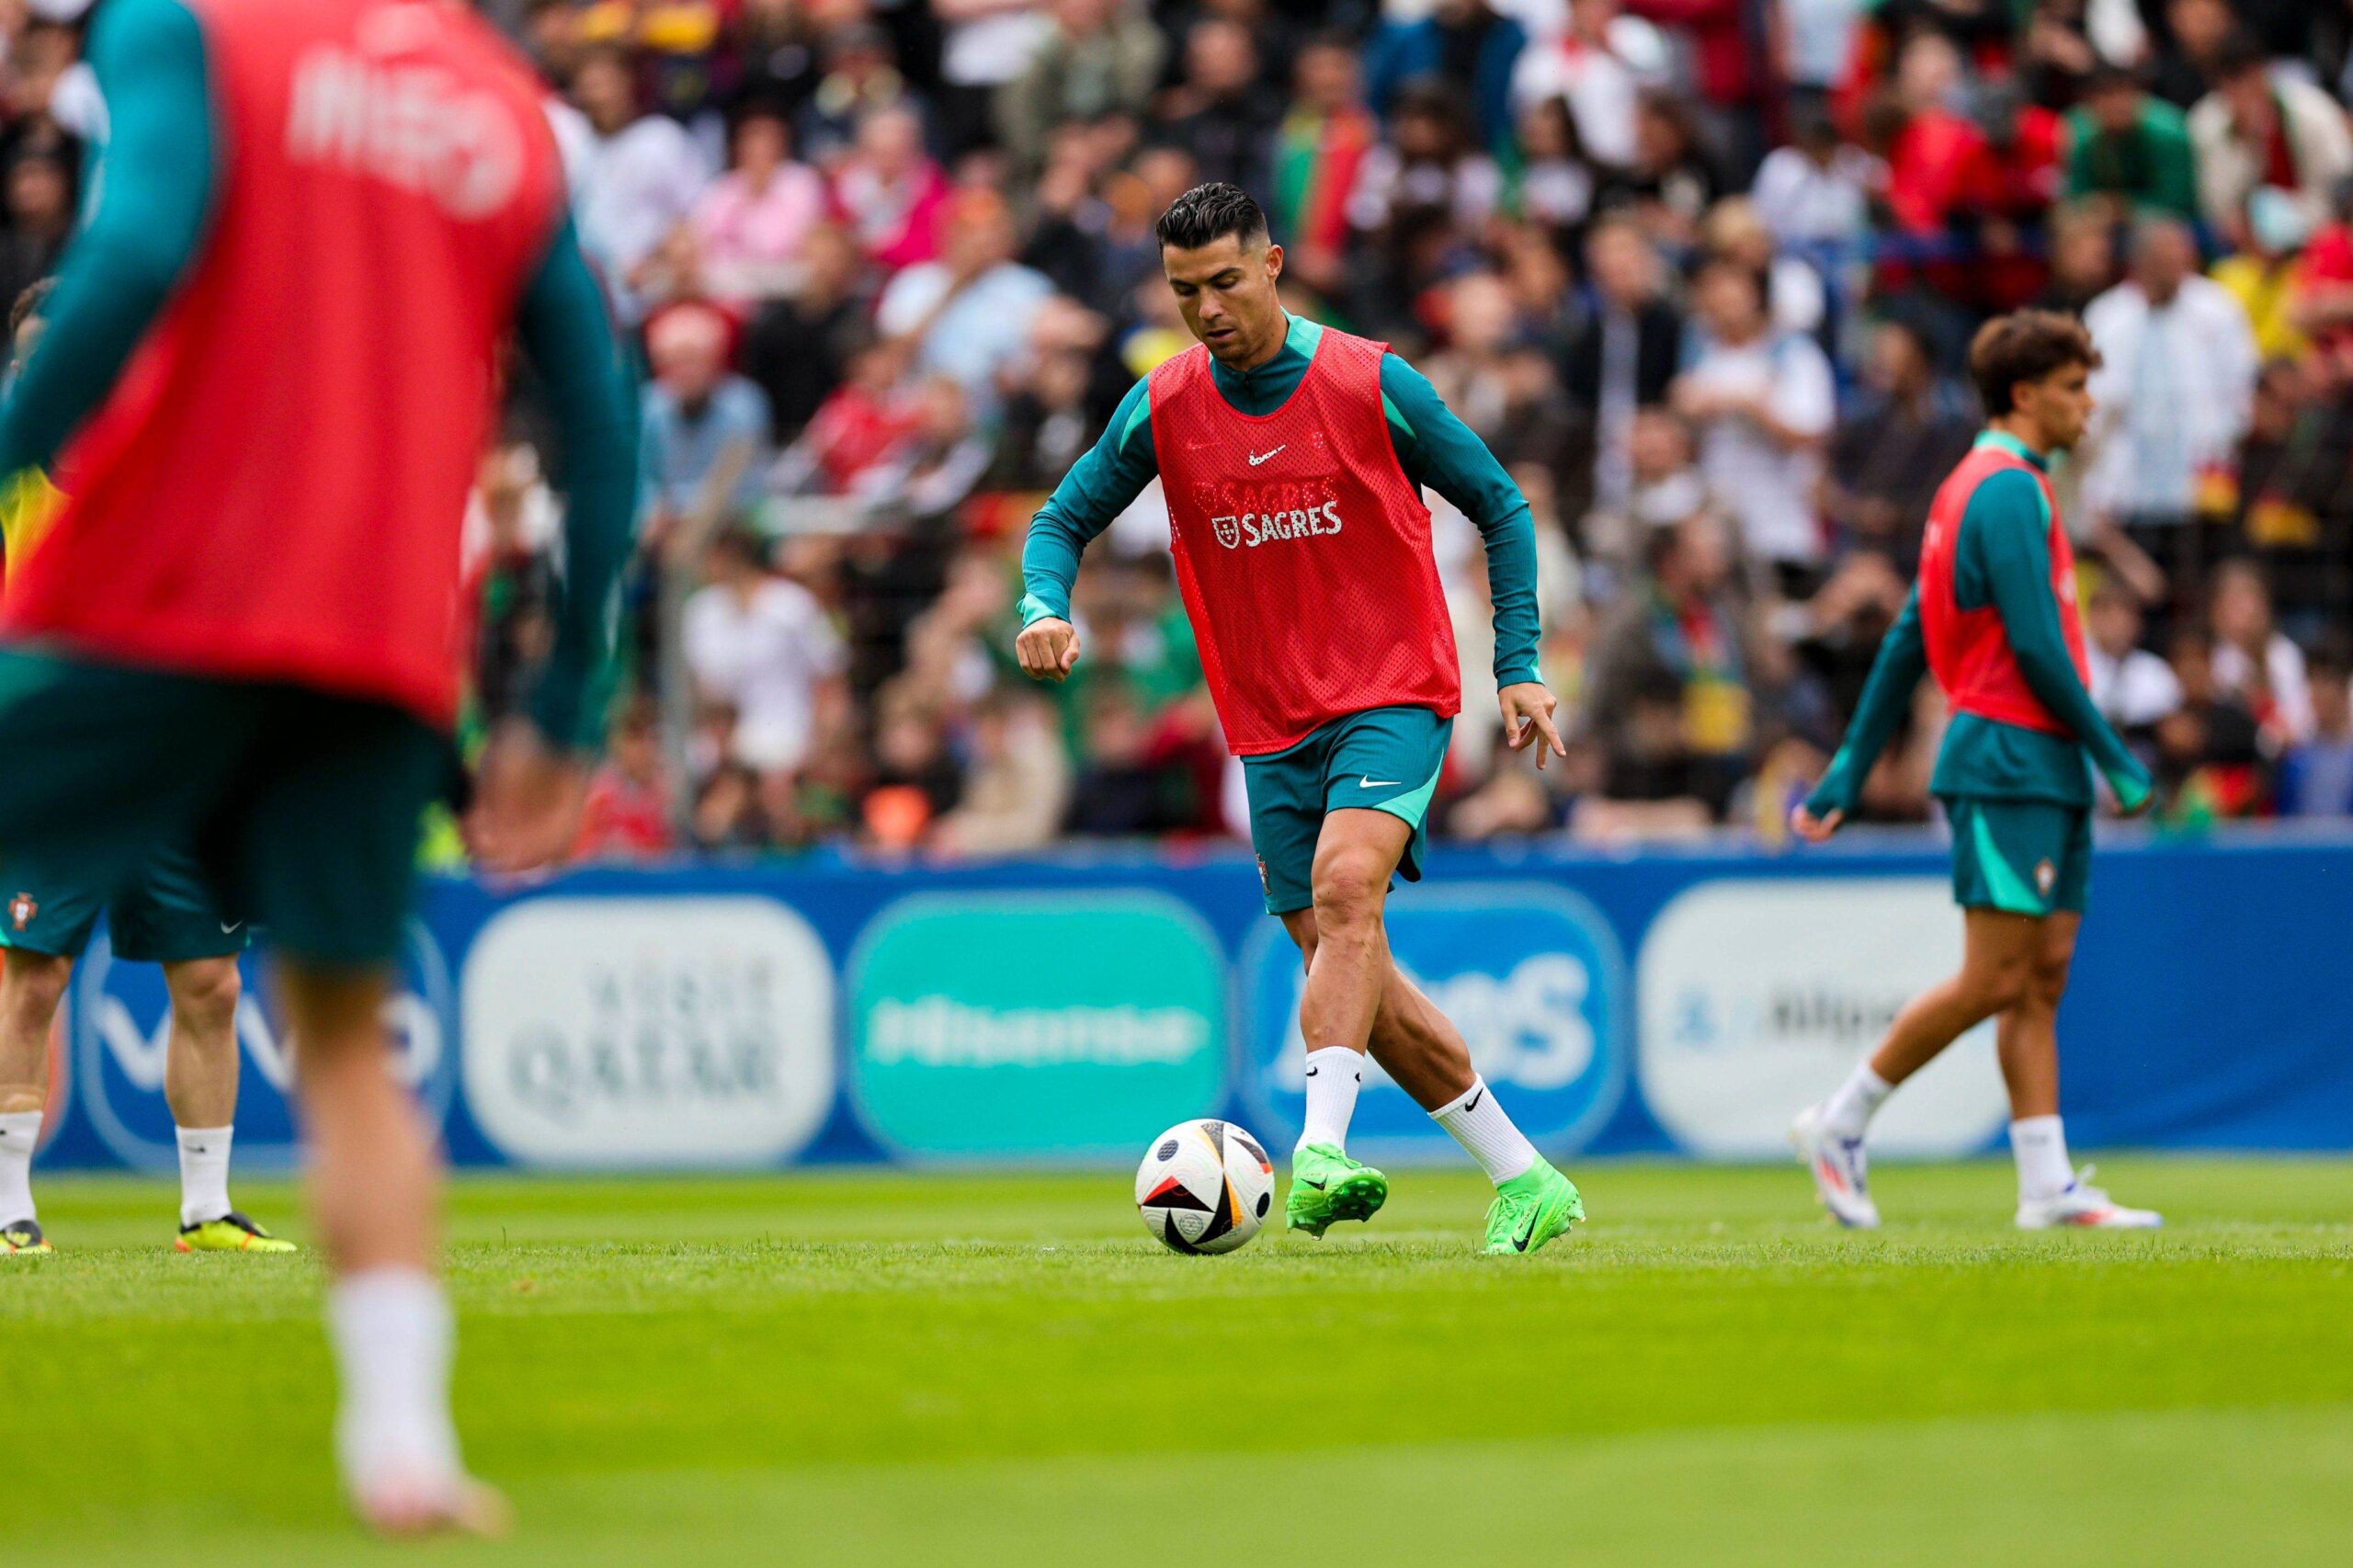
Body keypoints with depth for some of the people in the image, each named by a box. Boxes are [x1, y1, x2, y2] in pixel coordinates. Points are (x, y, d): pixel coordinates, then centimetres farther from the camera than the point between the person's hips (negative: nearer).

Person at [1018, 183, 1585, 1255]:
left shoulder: (1368, 383, -7)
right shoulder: (1163, 409, 1)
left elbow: (1500, 508, 2)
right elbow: (1064, 519, 10)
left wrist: (1518, 667, -4)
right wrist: (1044, 607, -13)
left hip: (1393, 698, -4)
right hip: (1271, 727, 4)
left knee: (1344, 884, -29)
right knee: (1351, 969, 3)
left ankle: (1323, 1148, -39)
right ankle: (1525, 1181, 14)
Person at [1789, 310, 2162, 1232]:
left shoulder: (1977, 488, 19)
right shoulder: (2008, 490, -12)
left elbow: (1905, 643, 19)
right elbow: (2035, 646, -18)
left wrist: (1848, 774, 18)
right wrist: (2116, 759, -11)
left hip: (2040, 772, 10)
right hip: (2011, 758, -10)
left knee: (2044, 978, 5)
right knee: (1995, 978, -9)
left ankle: (2047, 1187, 3)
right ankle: (1840, 1126, 0)